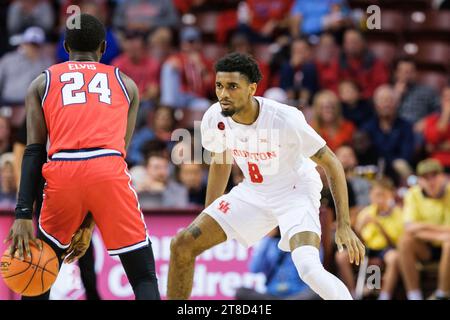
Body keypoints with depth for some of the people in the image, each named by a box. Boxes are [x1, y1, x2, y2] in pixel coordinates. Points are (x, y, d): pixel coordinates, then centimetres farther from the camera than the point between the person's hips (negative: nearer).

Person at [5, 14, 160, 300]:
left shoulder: (42, 83, 23)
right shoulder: (126, 84, 27)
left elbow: (34, 152, 12)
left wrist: (24, 215, 5)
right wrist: (90, 222, 26)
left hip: (62, 171, 1)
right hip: (108, 171, 0)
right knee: (144, 277, 9)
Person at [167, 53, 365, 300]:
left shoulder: (285, 119, -30)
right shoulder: (214, 119, -14)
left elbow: (331, 163, -19)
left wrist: (344, 225, -24)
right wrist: (206, 220, 13)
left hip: (296, 191, -6)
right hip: (252, 192, 6)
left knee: (308, 268, -31)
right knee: (182, 245, -3)